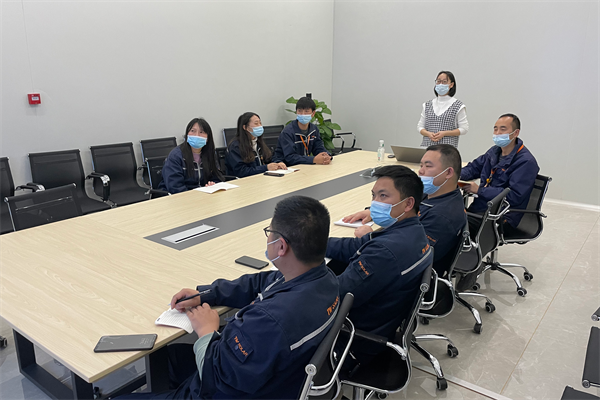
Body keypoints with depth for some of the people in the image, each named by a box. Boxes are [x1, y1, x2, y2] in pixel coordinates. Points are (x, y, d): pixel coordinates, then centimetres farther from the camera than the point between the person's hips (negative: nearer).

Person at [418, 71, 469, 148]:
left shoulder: (458, 105, 4)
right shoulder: (427, 105, 13)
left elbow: (464, 129, 2)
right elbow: (420, 126, 14)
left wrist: (444, 133, -10)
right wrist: (428, 134, -7)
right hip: (427, 146, 2)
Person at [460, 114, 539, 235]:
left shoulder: (526, 161, -10)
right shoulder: (495, 151, 16)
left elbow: (514, 196, -19)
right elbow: (474, 167, 26)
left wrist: (479, 190, -15)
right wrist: (458, 176, 1)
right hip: (478, 207, 8)